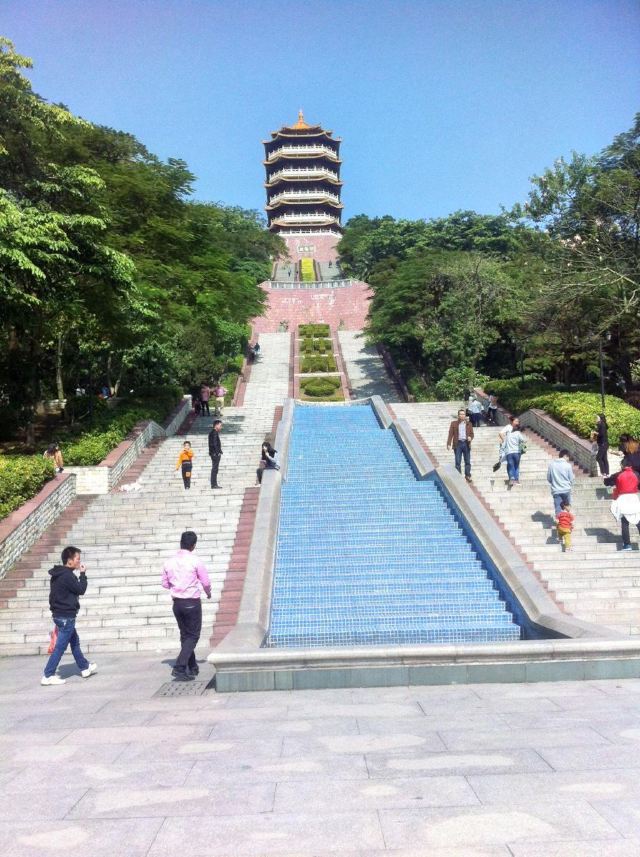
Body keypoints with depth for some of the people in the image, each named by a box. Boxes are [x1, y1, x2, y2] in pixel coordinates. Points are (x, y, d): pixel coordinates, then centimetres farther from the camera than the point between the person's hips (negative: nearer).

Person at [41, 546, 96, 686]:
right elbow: (81, 590, -14)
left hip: (60, 614, 10)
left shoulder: (58, 574, 9)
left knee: (75, 642, 20)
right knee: (60, 647, -3)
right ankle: (48, 676, 1)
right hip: (66, 616, -10)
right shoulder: (67, 575, -21)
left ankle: (85, 668, 32)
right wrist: (83, 574, -6)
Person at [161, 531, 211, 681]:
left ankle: (192, 668, 26)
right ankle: (179, 667, -11)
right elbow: (206, 582, -6)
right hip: (192, 603, -5)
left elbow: (165, 584, 9)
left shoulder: (169, 562, 0)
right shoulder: (195, 561, -13)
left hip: (177, 603, 5)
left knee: (185, 635, 18)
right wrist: (208, 593, 15)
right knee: (193, 636, 3)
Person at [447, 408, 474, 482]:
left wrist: (470, 437, -13)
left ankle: (468, 476, 15)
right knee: (457, 462, 1)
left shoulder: (469, 424, 8)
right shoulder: (454, 423, 3)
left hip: (466, 444, 1)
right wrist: (449, 444, -9)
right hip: (458, 444, -1)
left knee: (467, 461, 5)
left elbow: (472, 434, 10)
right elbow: (450, 434, 0)